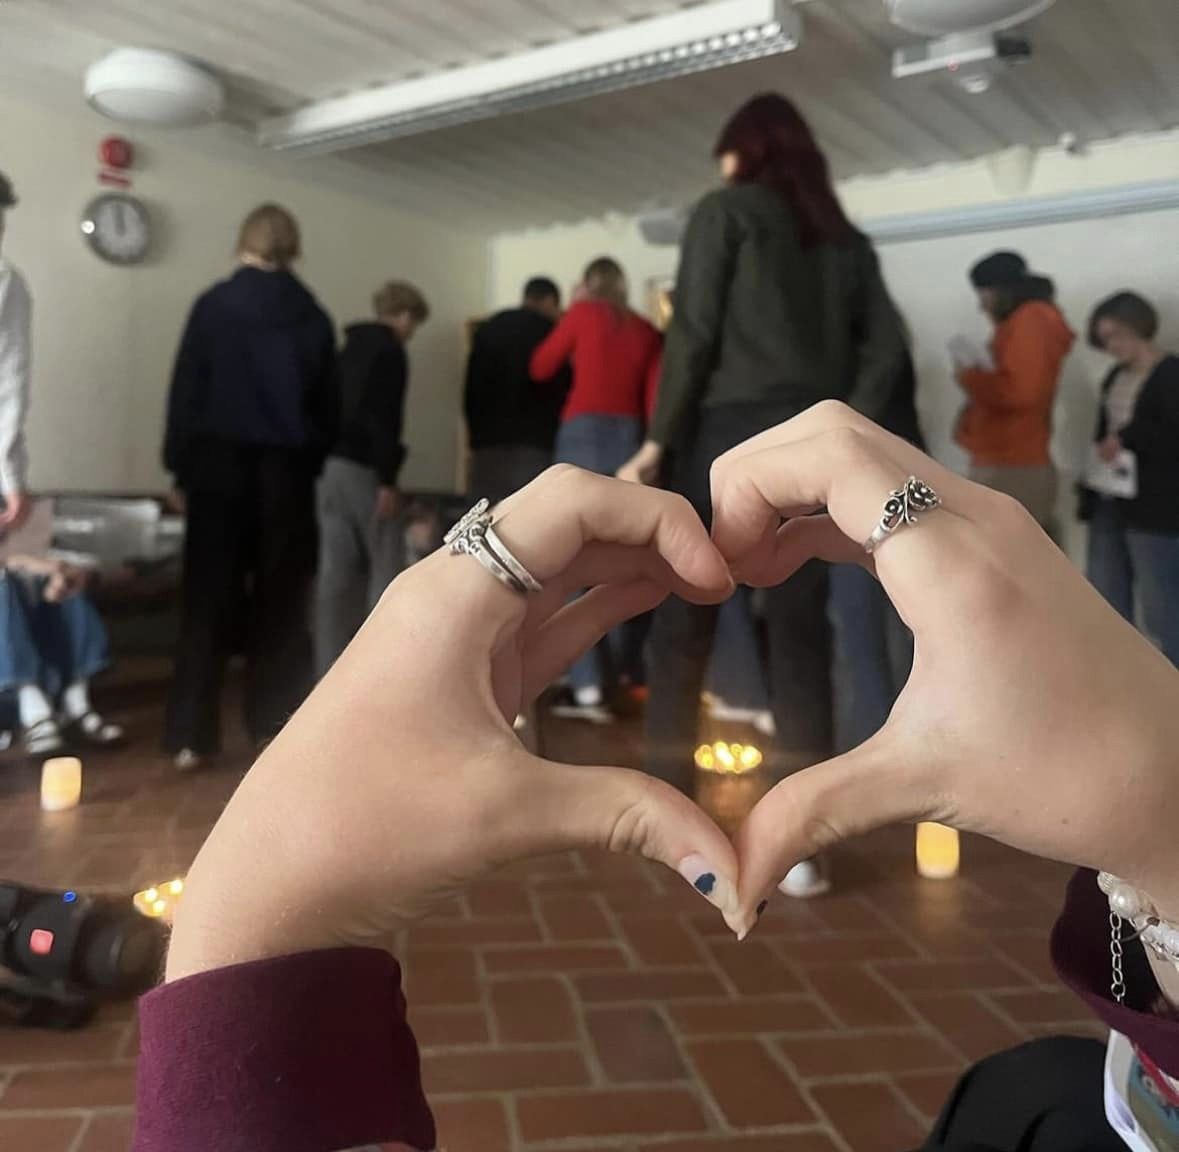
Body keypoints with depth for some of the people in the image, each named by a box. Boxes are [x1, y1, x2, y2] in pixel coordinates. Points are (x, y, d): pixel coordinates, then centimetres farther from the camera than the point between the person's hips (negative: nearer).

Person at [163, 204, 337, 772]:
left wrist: (181, 464, 5)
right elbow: (328, 403, 6)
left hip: (221, 463, -1)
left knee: (209, 599, 3)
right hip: (288, 469, 1)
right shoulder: (313, 316, 4)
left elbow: (186, 389, -2)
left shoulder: (213, 306, -1)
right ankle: (275, 726, 10)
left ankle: (190, 736, 2)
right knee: (281, 602, 9)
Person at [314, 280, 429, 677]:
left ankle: (331, 669, 9)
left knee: (336, 573, 7)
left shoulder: (349, 349, 19)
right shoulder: (390, 351, -6)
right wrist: (388, 479, -18)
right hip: (363, 469, -8)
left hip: (331, 466, 8)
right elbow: (383, 419, -17)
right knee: (387, 568, -1)